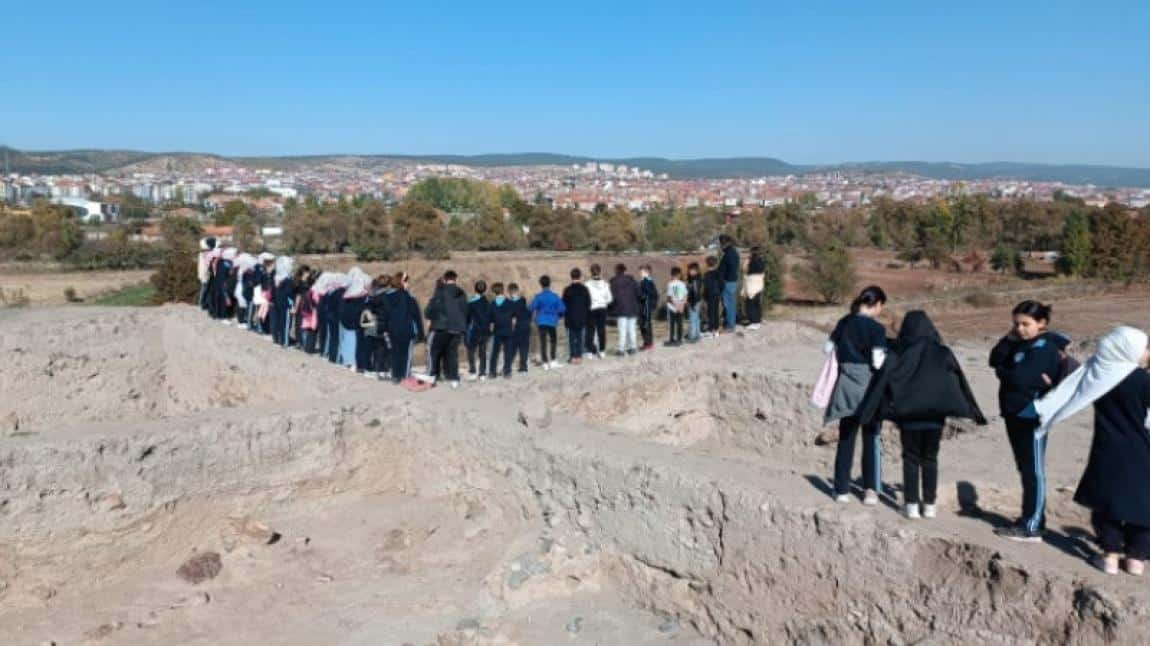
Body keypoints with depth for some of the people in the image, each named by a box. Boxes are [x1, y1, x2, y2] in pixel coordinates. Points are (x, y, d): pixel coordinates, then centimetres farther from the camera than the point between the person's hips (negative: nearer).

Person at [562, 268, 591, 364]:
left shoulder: (567, 290, -9)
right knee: (580, 336, 8)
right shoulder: (585, 289, -1)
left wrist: (564, 315, 7)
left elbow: (564, 305, -5)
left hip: (570, 317, -2)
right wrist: (587, 316, 14)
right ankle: (579, 356, 6)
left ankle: (573, 356, 3)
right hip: (581, 317, 2)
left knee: (571, 336, 4)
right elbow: (588, 304, 4)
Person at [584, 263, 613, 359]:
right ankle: (602, 351, 14)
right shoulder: (605, 284, -3)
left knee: (590, 330, 4)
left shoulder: (588, 285, -12)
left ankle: (590, 351, 1)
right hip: (602, 309, 3)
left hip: (591, 309, -3)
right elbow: (609, 299, 2)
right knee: (602, 330, 9)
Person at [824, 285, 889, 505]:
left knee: (846, 438, 11)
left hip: (846, 386, 4)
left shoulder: (844, 322, 3)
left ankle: (842, 490, 15)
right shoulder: (876, 328, -13)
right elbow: (878, 362, -18)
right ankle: (870, 490, 10)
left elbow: (828, 349, 9)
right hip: (868, 386, -4)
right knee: (871, 438, 8)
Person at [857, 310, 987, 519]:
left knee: (911, 459, 8)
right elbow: (960, 383, 1)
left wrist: (868, 413, -1)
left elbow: (881, 383, -6)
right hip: (935, 416, 1)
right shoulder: (943, 354, -1)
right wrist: (974, 412, 10)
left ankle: (911, 504, 6)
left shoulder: (896, 355, -5)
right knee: (930, 459, 12)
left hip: (907, 416, -1)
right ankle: (929, 504, 14)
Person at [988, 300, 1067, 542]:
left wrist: (1002, 372, -6)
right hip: (1015, 414, 9)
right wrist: (1009, 339, -4)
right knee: (1025, 470, 15)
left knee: (1033, 471, -3)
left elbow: (1021, 379, -25)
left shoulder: (1045, 348, -16)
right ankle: (1030, 519, 24)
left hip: (1032, 417, -9)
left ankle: (1032, 528, 2)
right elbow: (995, 360, 9)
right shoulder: (1021, 344, 12)